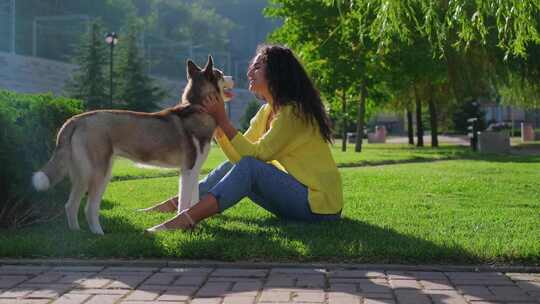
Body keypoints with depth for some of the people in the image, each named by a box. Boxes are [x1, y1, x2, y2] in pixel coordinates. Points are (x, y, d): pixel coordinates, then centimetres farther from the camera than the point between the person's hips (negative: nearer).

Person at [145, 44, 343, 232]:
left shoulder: (294, 111, -16)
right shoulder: (266, 112, 10)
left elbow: (257, 154, -21)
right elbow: (237, 155, 4)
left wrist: (223, 120, -19)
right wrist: (216, 122, -8)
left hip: (318, 203, -9)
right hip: (295, 193, 9)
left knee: (249, 167, -26)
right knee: (232, 166, 3)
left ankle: (185, 220, -33)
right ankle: (175, 205, 2)